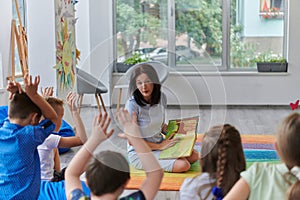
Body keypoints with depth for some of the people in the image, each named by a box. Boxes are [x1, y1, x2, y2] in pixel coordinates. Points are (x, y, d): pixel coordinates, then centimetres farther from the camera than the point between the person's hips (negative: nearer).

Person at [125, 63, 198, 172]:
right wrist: (159, 146, -16)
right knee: (183, 165, -22)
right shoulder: (132, 104, -22)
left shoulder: (161, 97, -2)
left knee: (194, 156, -8)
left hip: (160, 144, 7)